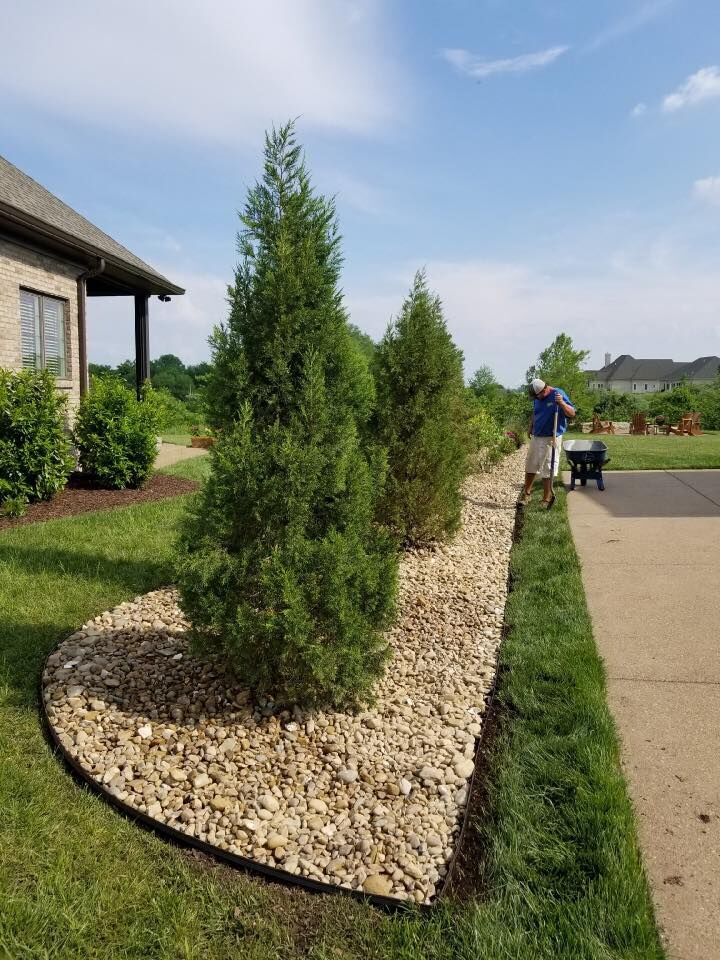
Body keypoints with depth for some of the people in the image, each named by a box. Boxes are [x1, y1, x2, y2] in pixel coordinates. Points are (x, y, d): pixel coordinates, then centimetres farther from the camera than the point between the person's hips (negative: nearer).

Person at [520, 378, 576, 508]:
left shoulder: (558, 394, -14)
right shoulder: (537, 398, 6)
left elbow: (572, 413, -18)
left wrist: (562, 403, -33)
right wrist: (530, 428, 17)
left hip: (550, 439, -7)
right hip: (536, 437, 7)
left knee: (547, 470, 0)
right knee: (530, 467, 15)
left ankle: (546, 499, 11)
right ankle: (526, 493, 31)